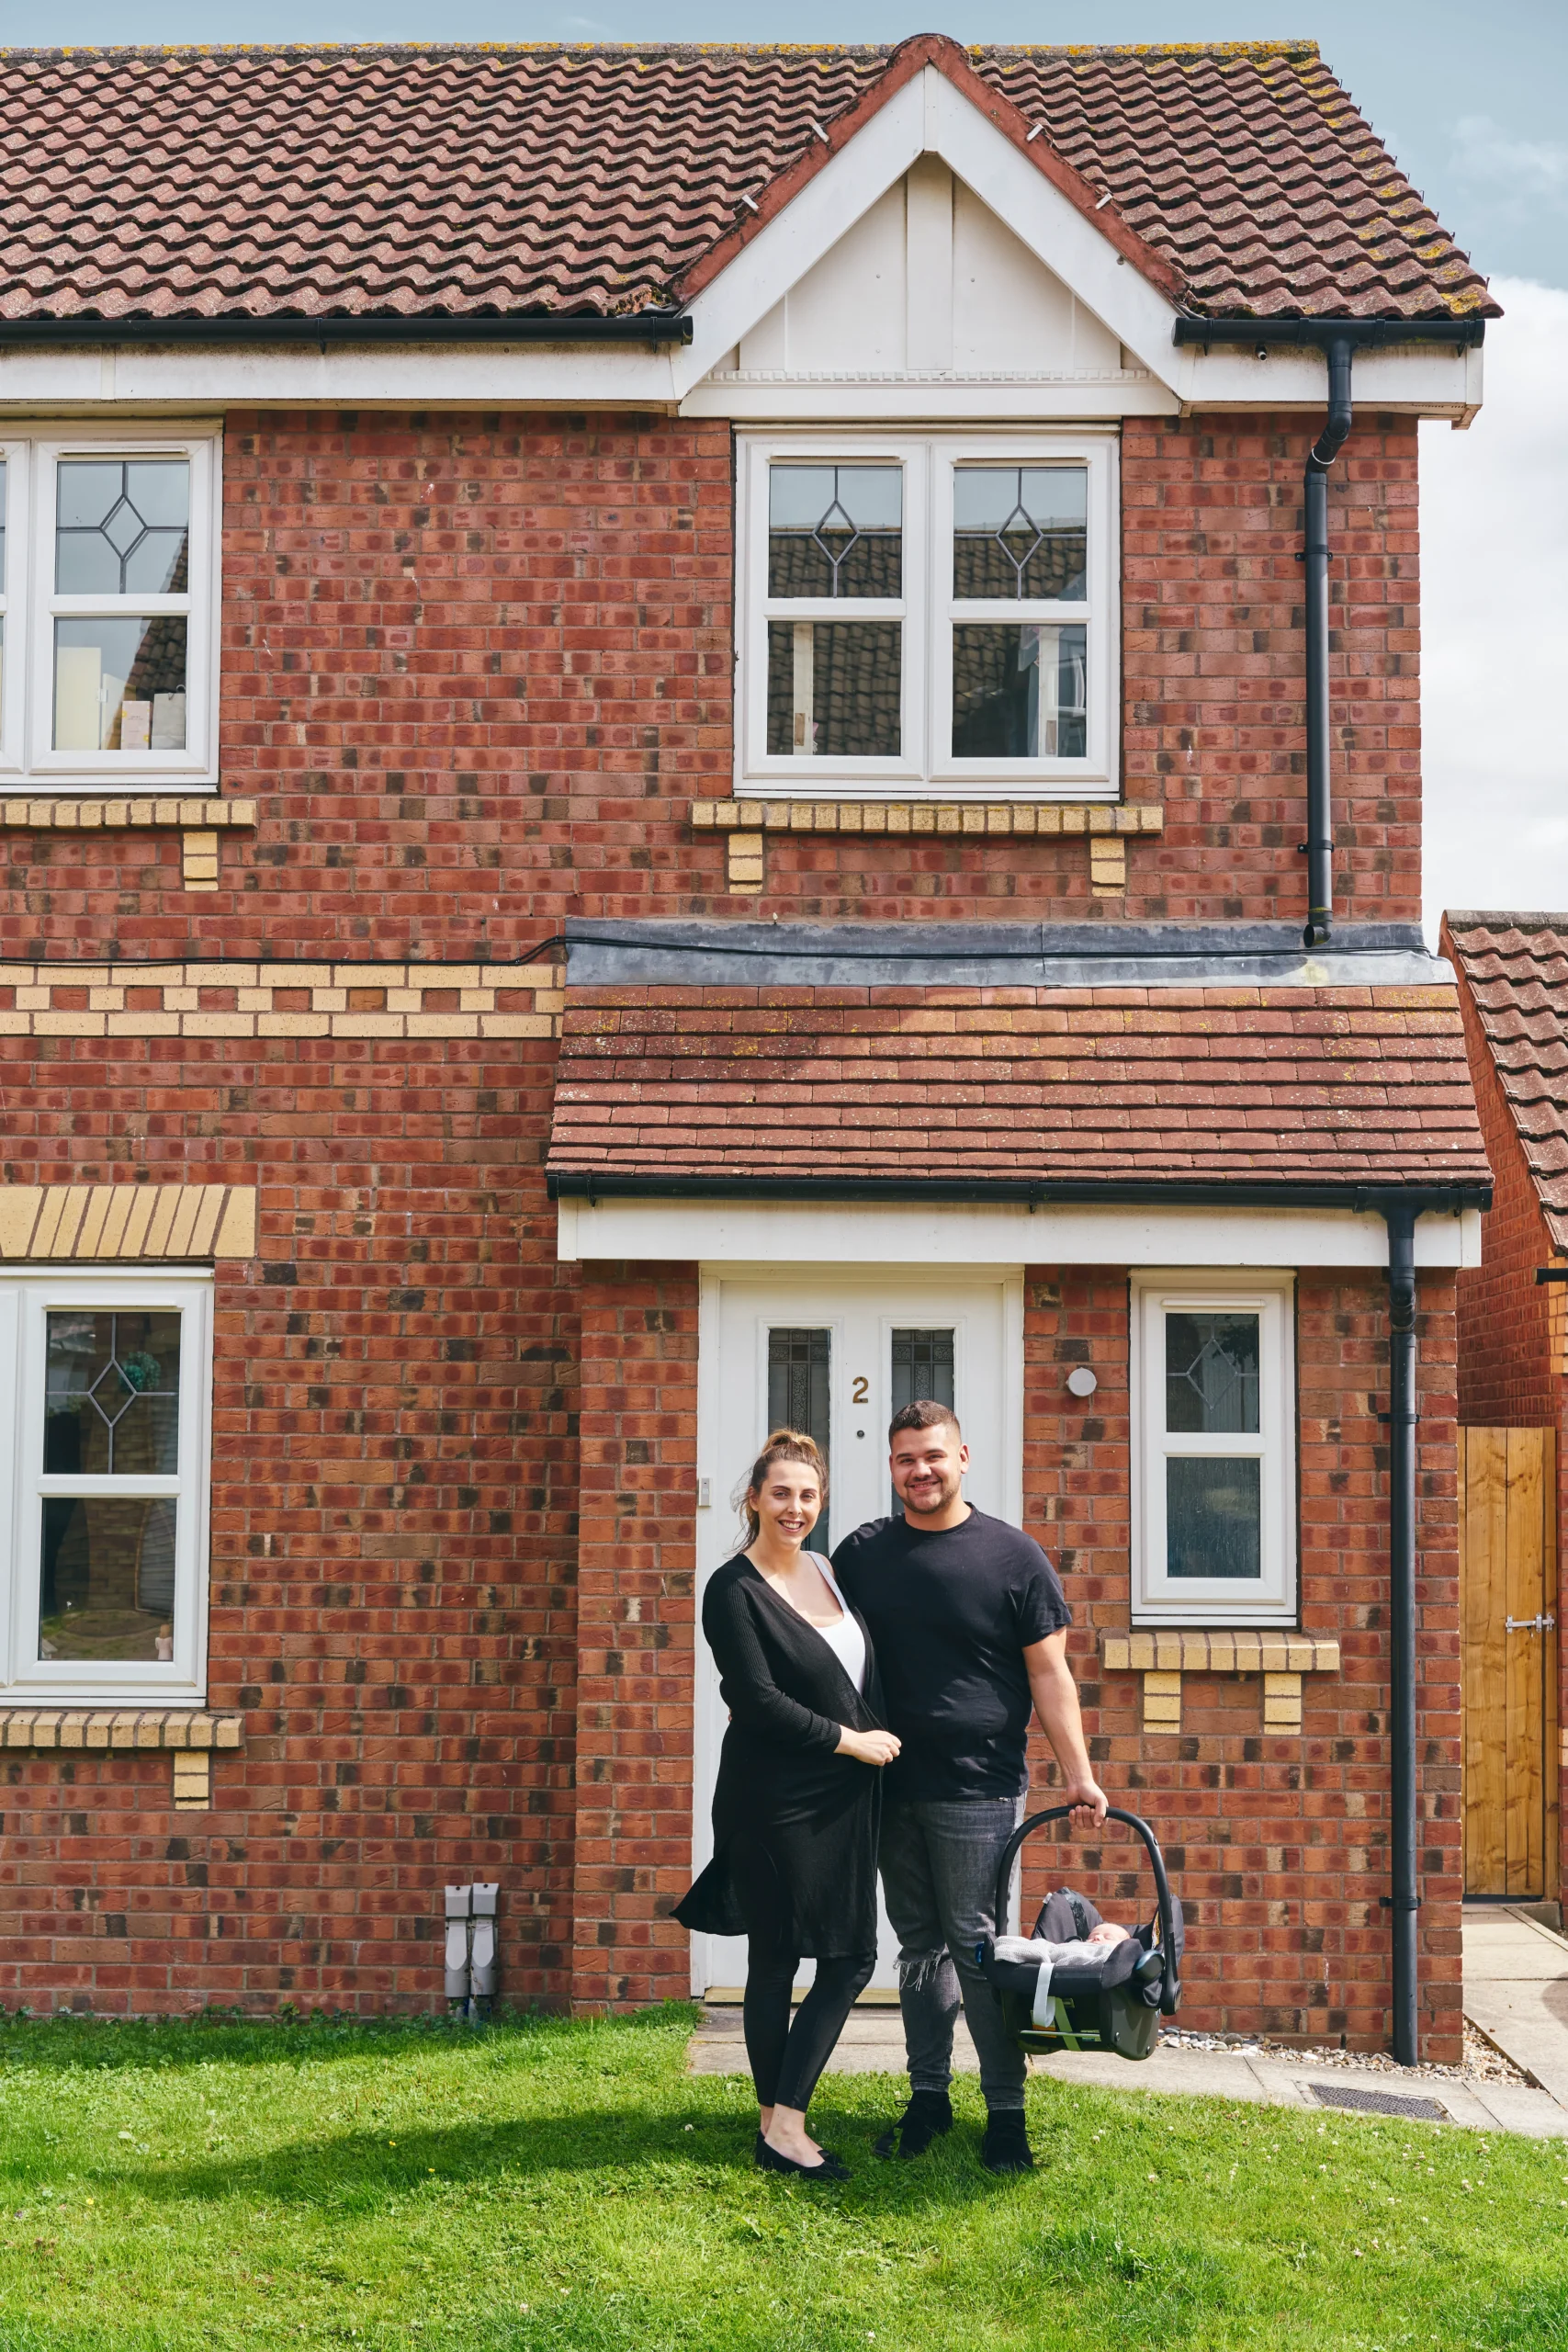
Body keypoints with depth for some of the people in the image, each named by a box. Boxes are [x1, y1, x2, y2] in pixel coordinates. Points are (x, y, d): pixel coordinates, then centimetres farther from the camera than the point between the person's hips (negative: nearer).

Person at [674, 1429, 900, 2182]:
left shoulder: (831, 1571, 11)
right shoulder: (734, 1590, -11)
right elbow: (759, 1700, -17)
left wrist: (878, 1740, 7)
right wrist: (849, 1740, -12)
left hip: (845, 1798, 7)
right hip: (775, 1802, -7)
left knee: (851, 1958, 4)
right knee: (774, 1962, 2)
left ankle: (783, 2120, 11)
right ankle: (780, 2128, 11)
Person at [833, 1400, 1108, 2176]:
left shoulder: (1011, 1554, -3)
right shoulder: (861, 1553, 8)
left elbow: (1049, 1674, -2)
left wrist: (1078, 1776, -7)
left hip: (976, 1790, -4)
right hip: (890, 1787, 4)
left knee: (976, 1947, -3)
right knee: (918, 1945, 13)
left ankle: (1006, 2111, 7)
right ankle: (929, 2096, 24)